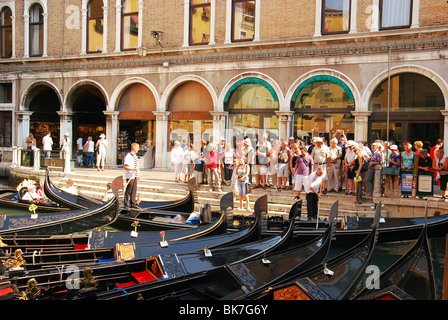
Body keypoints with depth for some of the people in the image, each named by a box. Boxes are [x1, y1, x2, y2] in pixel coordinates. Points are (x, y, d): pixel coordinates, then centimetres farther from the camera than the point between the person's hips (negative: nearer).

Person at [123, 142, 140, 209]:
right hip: (130, 177, -8)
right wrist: (133, 169, -28)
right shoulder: (128, 156, -14)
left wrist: (138, 175, 18)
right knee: (128, 191, -1)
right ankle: (126, 204, 8)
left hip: (135, 176, 8)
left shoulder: (135, 156, 14)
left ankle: (133, 203, 19)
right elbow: (125, 167, -19)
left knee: (134, 190, 11)